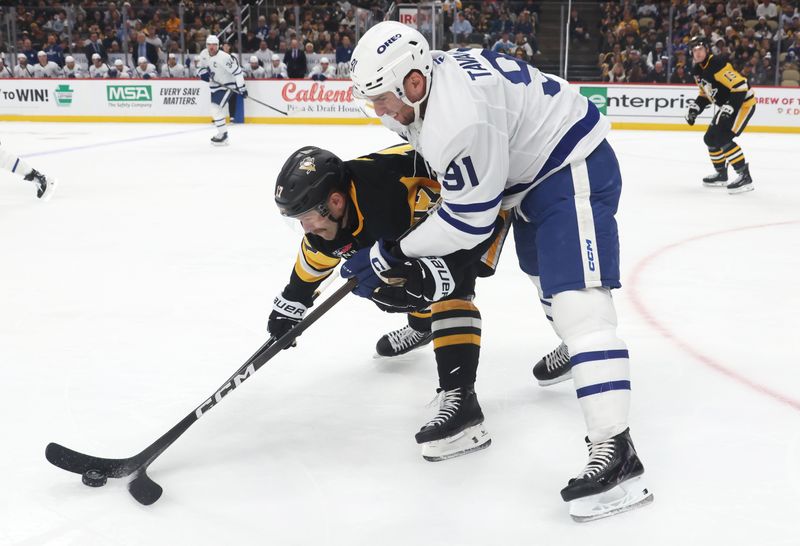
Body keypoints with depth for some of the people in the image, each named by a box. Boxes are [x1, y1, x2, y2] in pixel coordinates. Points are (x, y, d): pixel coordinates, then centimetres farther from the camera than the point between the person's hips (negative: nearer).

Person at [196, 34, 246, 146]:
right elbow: (200, 66, 15)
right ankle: (222, 133, 30)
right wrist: (203, 72, -9)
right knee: (215, 109, 15)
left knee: (216, 108, -17)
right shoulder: (204, 54, -3)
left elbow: (237, 71, -25)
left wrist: (242, 88, -26)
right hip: (215, 85, 9)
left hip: (227, 85, -8)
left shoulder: (224, 57, -26)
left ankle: (223, 135, -9)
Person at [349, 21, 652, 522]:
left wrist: (400, 250, -11)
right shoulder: (436, 71, -3)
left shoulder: (460, 122, -33)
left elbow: (469, 221, -23)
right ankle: (573, 351, 59)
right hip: (535, 163, 11)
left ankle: (615, 449, -27)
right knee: (543, 270, 30)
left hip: (575, 169, -11)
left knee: (576, 300, -23)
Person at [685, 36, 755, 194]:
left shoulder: (717, 64, -25)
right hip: (727, 106, 10)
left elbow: (740, 87, -29)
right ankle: (721, 174, 28)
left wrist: (729, 109, -32)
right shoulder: (698, 70, 4)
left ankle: (744, 176, -19)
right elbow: (704, 94, 19)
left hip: (743, 102, -10)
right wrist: (694, 108, 5)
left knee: (722, 138, -21)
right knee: (711, 138, 11)